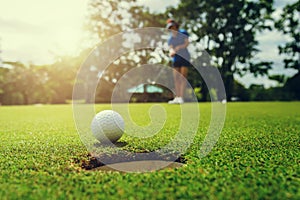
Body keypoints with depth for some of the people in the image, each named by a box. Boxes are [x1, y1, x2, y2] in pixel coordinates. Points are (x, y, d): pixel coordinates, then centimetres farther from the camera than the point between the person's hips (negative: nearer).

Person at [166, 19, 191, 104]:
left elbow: (187, 43, -12)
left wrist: (179, 47, -28)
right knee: (176, 78, 1)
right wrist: (171, 53, -30)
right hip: (175, 59, 5)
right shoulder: (170, 39, 8)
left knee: (183, 77, -10)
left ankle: (181, 97, -12)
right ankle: (177, 98, 4)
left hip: (184, 57, -5)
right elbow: (171, 49, -6)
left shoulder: (183, 32, -1)